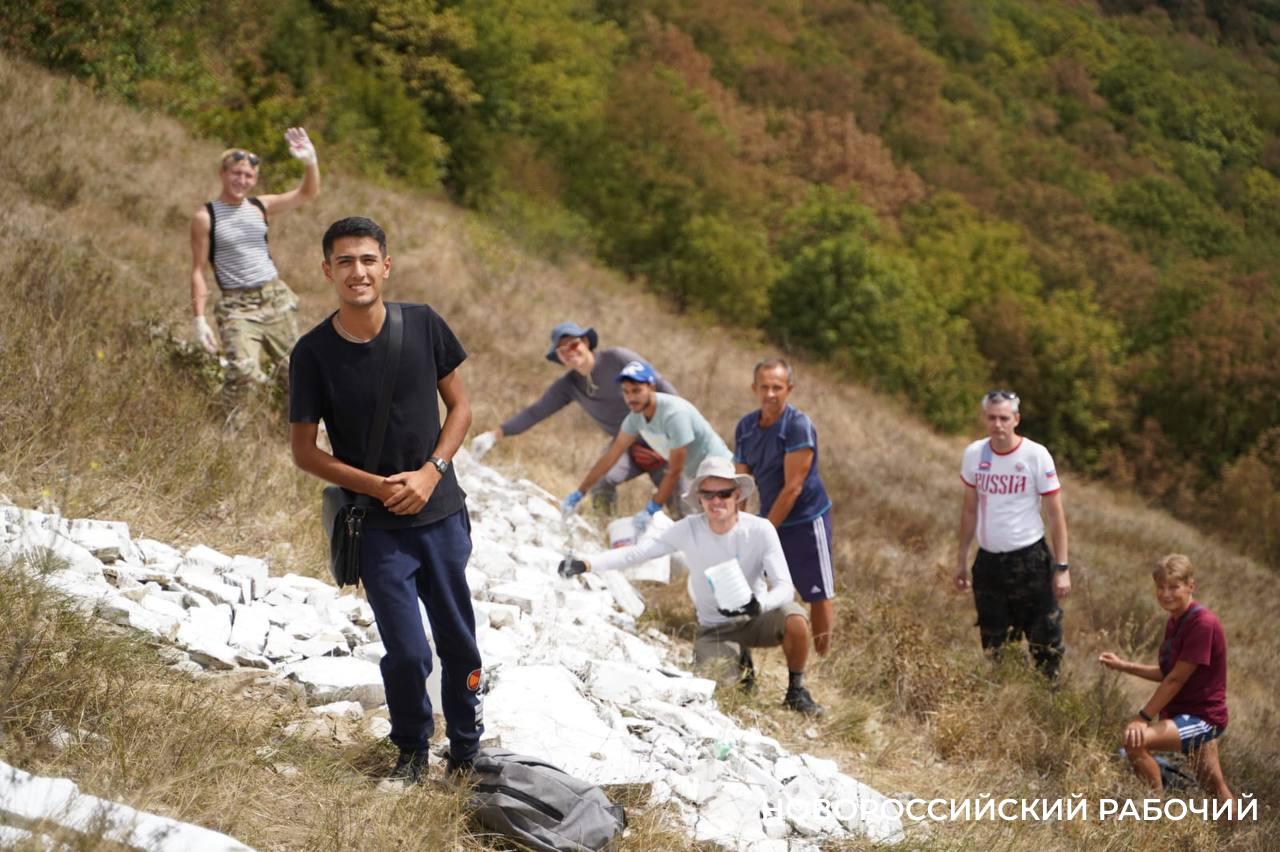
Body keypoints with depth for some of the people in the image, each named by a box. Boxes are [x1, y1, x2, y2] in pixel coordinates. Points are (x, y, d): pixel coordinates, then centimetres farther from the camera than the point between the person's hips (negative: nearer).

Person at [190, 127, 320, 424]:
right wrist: (198, 318, -10)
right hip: (237, 305, -5)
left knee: (293, 369, 8)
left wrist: (311, 161, -13)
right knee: (243, 371, -23)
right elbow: (198, 270, -4)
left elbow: (308, 193, 6)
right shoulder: (206, 217, -3)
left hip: (276, 297, 5)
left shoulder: (260, 207, 8)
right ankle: (230, 428, -3)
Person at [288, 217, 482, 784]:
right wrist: (378, 486, -15)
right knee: (407, 653, -5)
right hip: (376, 526, -2)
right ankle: (411, 750, 21)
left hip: (441, 512, 2)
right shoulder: (313, 353, -10)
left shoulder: (423, 326, -5)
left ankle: (467, 751, 30)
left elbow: (459, 406, 5)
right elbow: (305, 451, -4)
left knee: (459, 645, 9)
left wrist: (430, 472, -10)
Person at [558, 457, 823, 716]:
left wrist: (759, 605, -44)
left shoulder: (760, 530, -17)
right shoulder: (689, 530, -14)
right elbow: (636, 552, -18)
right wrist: (585, 564, -31)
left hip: (754, 618, -1)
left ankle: (796, 689, -4)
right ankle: (736, 664, 16)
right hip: (714, 628, 1)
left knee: (795, 617, -32)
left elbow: (785, 586, -22)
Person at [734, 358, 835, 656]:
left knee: (818, 596, 0)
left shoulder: (798, 426, -19)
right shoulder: (745, 427, 1)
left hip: (805, 520, -6)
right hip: (769, 519, 6)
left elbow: (793, 488, -21)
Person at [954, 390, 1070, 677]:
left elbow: (1055, 513, -6)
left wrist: (1062, 567, -10)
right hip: (988, 560, 4)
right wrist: (961, 560, 12)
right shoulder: (974, 454, 1)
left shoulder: (1036, 456, -10)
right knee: (992, 644, 11)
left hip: (1030, 559, -4)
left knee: (1045, 641, -4)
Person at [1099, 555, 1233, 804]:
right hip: (1179, 714, 10)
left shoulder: (1202, 623, -21)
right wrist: (1123, 665, 6)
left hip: (1202, 717, -10)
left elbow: (1176, 679, -22)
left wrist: (1143, 717, -20)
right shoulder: (1175, 621, 8)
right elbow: (1166, 673, 15)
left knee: (1135, 739, -27)